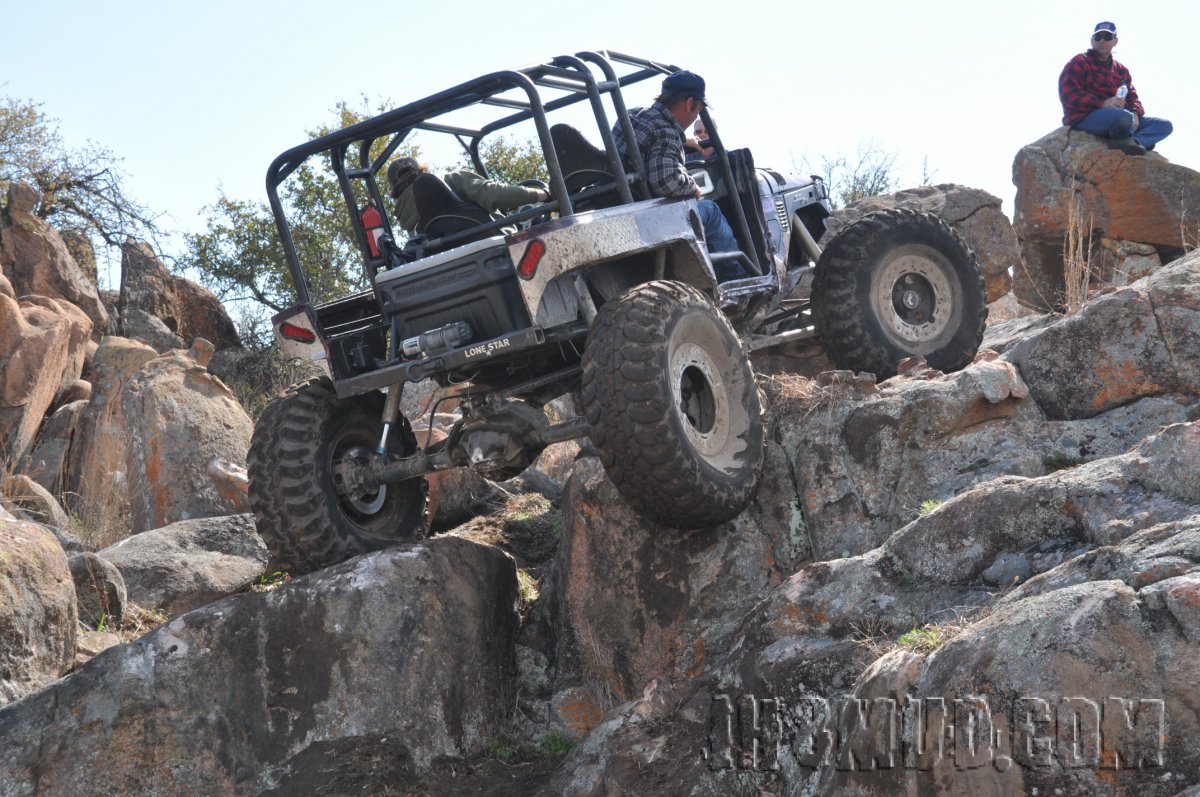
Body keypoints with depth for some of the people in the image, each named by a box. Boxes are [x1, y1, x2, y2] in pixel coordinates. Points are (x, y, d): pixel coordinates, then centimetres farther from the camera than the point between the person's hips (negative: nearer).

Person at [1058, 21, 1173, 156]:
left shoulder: (1121, 70, 24)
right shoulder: (1079, 63, 2)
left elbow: (1133, 97, 20)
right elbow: (1068, 95, -13)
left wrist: (1135, 113, -7)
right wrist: (1103, 104, -25)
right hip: (1084, 118, -8)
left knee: (1165, 125, -5)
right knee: (1124, 117, -39)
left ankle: (1131, 142, -30)